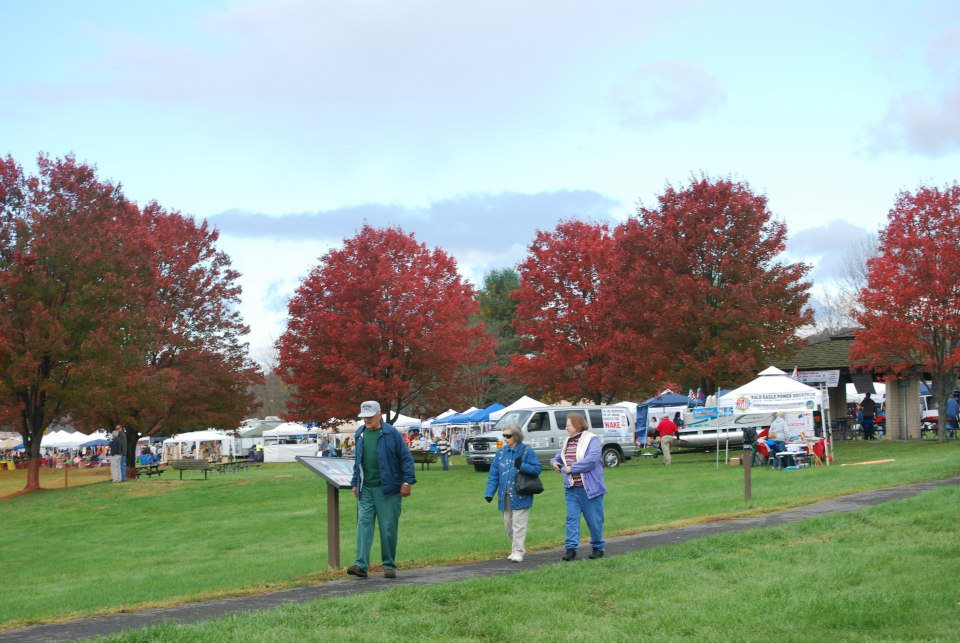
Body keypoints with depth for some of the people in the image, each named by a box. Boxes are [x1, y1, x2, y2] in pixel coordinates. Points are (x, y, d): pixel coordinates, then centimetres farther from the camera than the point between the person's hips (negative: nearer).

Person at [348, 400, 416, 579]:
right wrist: (355, 483, 19)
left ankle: (389, 565, 12)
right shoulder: (359, 434, 10)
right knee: (363, 525, -7)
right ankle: (361, 565, -13)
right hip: (366, 490, 4)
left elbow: (406, 457, -4)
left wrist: (407, 481, -9)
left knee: (388, 528, 2)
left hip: (388, 489, -4)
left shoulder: (391, 433, -6)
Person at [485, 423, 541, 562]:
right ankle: (517, 549, 25)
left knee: (518, 525, -5)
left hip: (520, 496, -5)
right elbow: (493, 474, 7)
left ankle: (518, 552, -1)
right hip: (504, 496, 5)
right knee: (508, 525, 11)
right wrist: (489, 492, -2)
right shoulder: (501, 452, 8)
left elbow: (537, 468, -8)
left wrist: (522, 466, -23)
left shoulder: (526, 452, -5)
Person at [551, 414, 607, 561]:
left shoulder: (592, 440, -10)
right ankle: (571, 548, -1)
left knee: (594, 520, 5)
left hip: (589, 488, -6)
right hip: (571, 488, 6)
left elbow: (591, 460, -23)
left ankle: (598, 547, 19)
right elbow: (558, 457, 26)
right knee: (571, 518, 0)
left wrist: (571, 468, -19)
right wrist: (554, 461, 1)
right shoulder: (567, 441, 13)